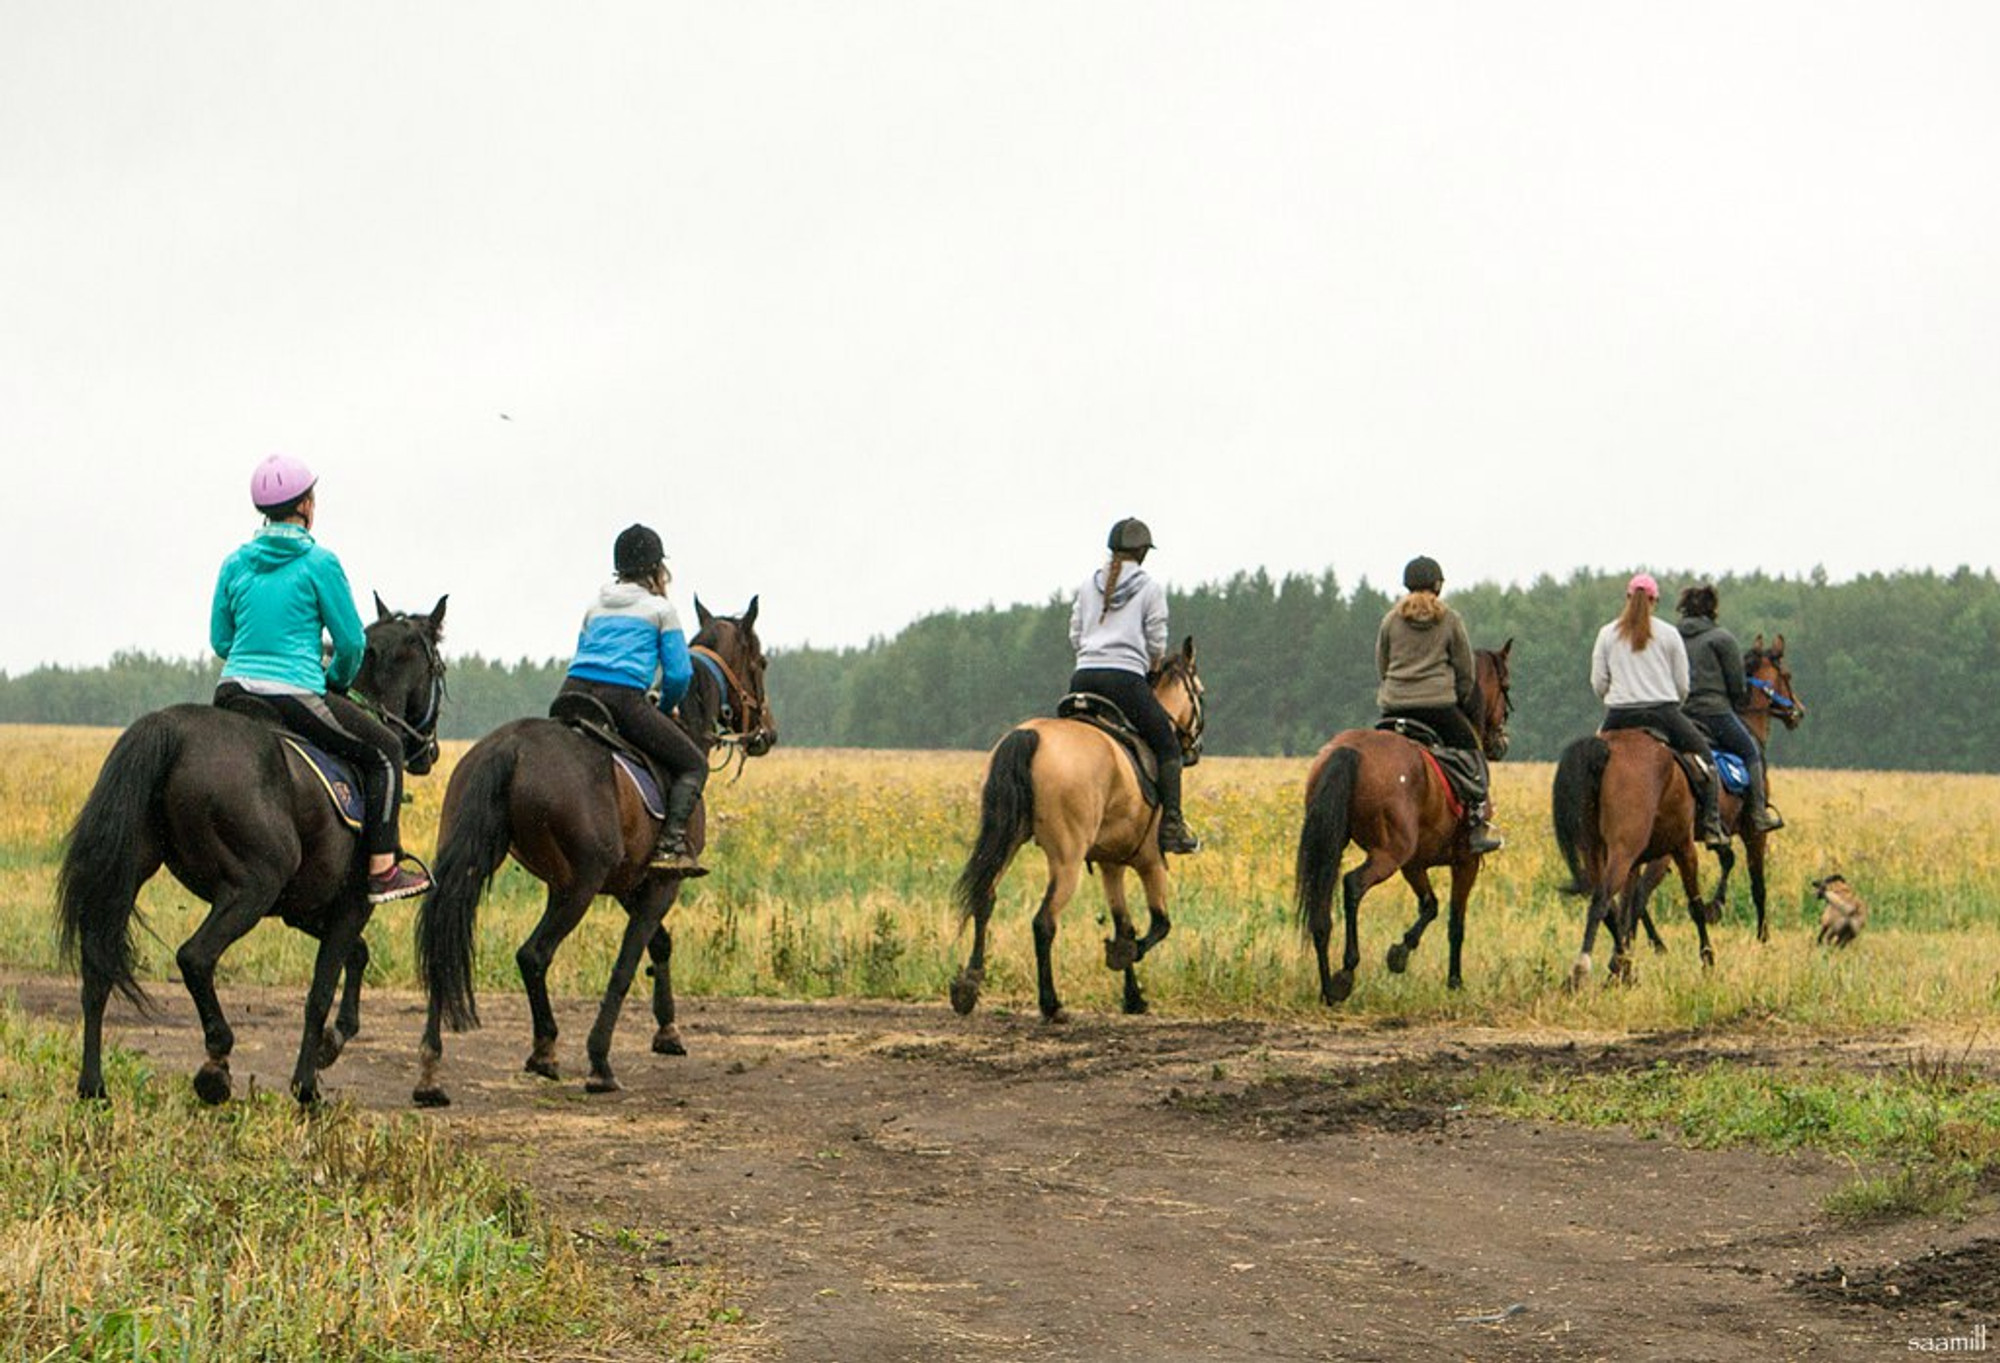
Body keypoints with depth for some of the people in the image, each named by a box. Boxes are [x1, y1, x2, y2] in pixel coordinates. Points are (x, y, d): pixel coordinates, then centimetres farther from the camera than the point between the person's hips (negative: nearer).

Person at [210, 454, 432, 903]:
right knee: (385, 750, 11)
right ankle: (382, 870, 7)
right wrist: (336, 681, 17)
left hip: (232, 695, 6)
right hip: (296, 695, -6)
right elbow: (351, 642, -2)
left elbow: (220, 639, 15)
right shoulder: (319, 562, -6)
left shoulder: (236, 564, 9)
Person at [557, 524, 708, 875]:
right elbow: (678, 675, 3)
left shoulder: (596, 606, 25)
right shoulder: (660, 609, 11)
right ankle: (672, 841, -14)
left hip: (574, 689, 5)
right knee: (693, 765, 6)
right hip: (624, 698, -5)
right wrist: (661, 710, 22)